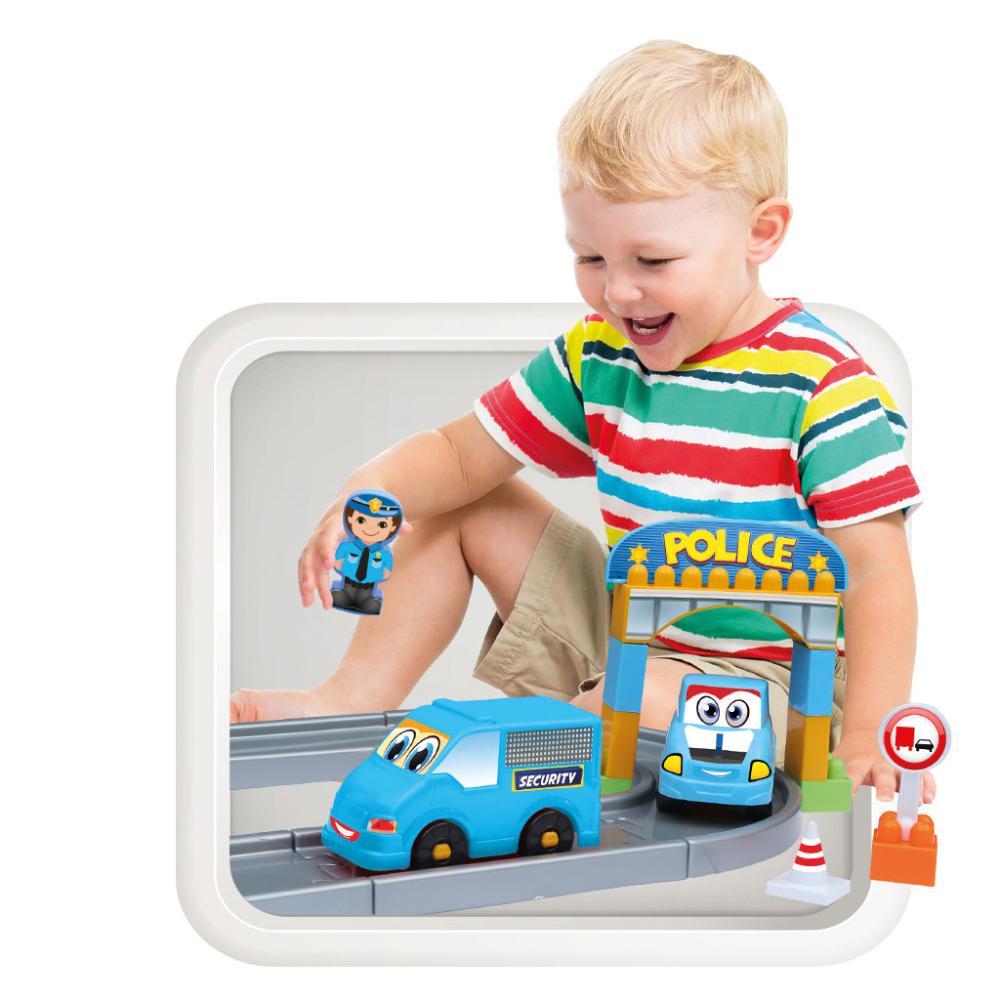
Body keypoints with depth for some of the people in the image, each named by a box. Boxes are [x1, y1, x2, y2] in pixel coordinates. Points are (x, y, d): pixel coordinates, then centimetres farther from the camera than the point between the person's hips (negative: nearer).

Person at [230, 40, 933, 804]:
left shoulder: (821, 384, -19)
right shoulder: (598, 356, 0)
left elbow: (877, 571, -20)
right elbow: (463, 454, 4)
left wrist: (865, 739, -31)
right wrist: (373, 489, -18)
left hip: (768, 681, -6)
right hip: (624, 630, 7)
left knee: (638, 702, -39)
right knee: (460, 506, 7)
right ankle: (353, 704, 6)